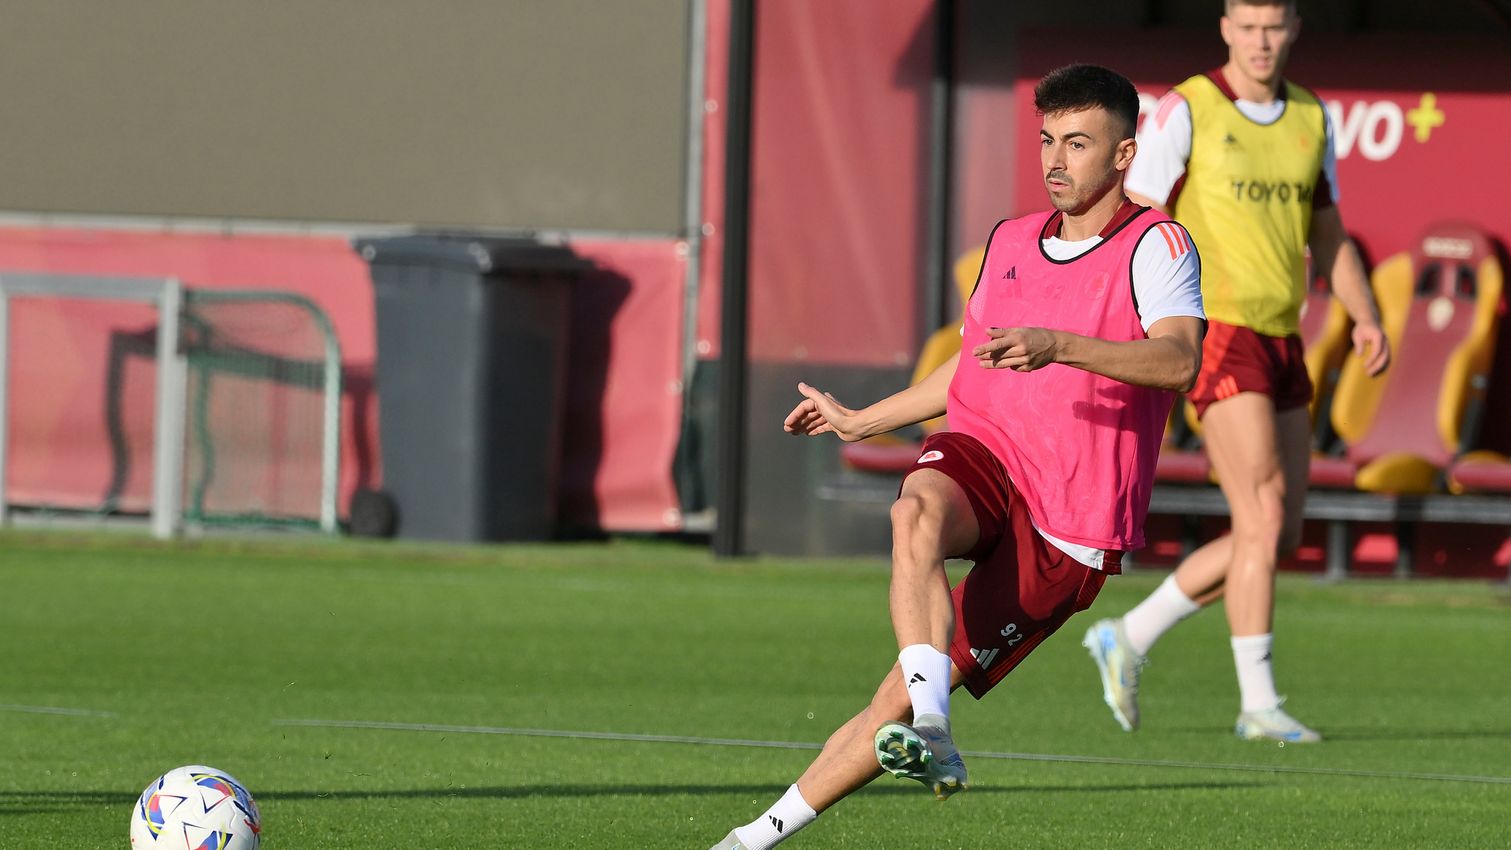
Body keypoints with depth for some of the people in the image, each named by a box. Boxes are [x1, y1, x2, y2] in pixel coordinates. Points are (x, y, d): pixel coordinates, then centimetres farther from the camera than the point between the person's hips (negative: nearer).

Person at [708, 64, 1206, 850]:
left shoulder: (1156, 247, -6)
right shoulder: (1009, 242, 15)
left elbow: (1178, 361, -26)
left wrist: (1058, 345, -38)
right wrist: (862, 422, 40)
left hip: (1069, 531, -5)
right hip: (979, 458, 5)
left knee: (895, 704, -10)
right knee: (916, 515, -36)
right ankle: (929, 730, -48)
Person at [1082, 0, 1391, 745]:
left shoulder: (1310, 118, 12)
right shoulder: (1185, 112, -8)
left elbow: (1328, 237, 18)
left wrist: (1366, 319, 2)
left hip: (1280, 347, 7)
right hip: (1215, 335, -7)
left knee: (1277, 537, 7)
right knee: (1264, 519, -15)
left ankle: (1128, 640, 19)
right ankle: (1259, 705, -11)